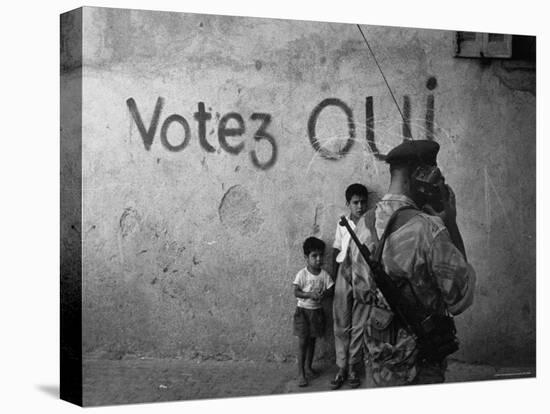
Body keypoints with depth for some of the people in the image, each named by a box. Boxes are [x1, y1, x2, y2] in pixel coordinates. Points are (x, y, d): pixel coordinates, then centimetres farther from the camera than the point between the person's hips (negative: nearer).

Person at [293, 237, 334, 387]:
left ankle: (308, 366, 30)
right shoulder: (302, 274, -12)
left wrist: (324, 294, -23)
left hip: (317, 311, 4)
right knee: (302, 341, -4)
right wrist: (310, 294, -30)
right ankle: (301, 373, -1)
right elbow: (296, 292, -15)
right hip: (303, 311, -4)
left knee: (312, 340, 15)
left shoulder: (324, 274, -2)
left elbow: (330, 289, -1)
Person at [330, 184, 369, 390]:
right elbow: (336, 249, 13)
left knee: (359, 326, 2)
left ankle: (353, 368, 11)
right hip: (344, 274, 2)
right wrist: (334, 276, 10)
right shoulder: (342, 224, 5)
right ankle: (341, 368, 8)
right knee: (341, 325, 3)